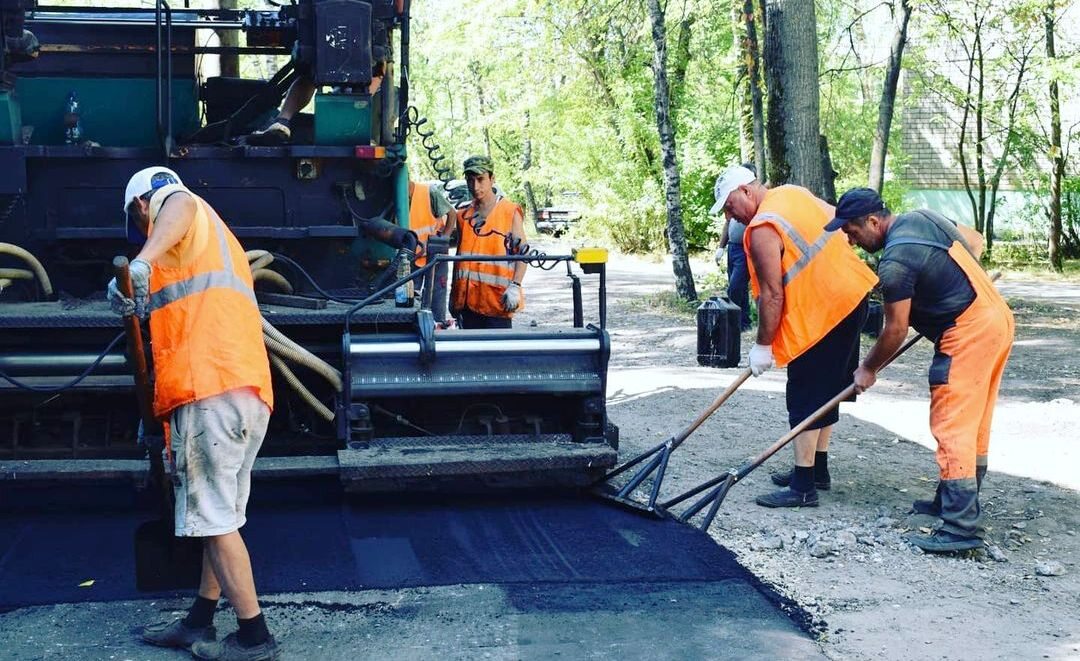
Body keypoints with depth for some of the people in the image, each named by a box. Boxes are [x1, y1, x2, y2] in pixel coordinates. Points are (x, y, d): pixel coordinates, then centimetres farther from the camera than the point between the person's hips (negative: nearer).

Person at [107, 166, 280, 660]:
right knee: (221, 516, 14)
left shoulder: (183, 211, 6)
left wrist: (143, 261, -34)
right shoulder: (209, 239, 33)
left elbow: (180, 204, -21)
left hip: (210, 388, -10)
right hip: (249, 391, 10)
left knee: (212, 516, -6)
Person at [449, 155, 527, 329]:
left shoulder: (510, 212, 0)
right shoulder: (463, 216, 14)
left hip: (498, 300, -4)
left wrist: (515, 286, -18)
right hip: (468, 299, 4)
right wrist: (453, 294, 19)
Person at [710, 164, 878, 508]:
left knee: (806, 397, -5)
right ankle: (817, 468, 28)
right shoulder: (793, 193, 9)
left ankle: (803, 487, -2)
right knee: (826, 390, 18)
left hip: (821, 313, -10)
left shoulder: (763, 229, -18)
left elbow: (772, 295, -18)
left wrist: (763, 346, -9)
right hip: (852, 298, 10)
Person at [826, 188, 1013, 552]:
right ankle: (956, 501, 29)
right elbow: (974, 241, 23)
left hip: (967, 332, -10)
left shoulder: (895, 260, -17)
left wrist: (867, 369, 4)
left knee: (952, 427, -9)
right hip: (998, 317, 10)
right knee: (974, 423, 17)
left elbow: (895, 330, -11)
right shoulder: (922, 217, 10)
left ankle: (960, 528, -10)